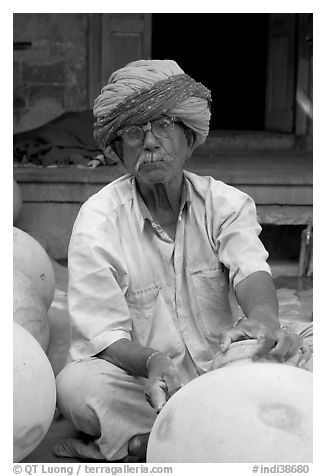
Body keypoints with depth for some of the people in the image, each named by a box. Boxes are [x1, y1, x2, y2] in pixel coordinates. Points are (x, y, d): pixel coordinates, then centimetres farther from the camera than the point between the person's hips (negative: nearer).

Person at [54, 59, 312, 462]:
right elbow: (105, 337, -13)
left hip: (221, 371, 3)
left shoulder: (225, 203, 1)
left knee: (300, 357, -21)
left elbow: (251, 271, -18)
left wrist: (264, 320, -43)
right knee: (76, 384, -31)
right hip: (140, 382, -3)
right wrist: (153, 362, -35)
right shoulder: (97, 221, -8)